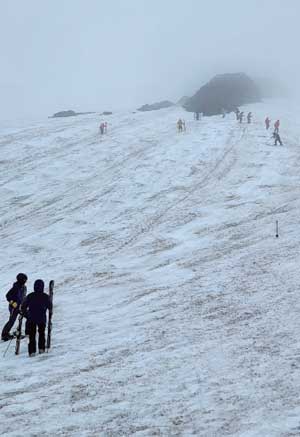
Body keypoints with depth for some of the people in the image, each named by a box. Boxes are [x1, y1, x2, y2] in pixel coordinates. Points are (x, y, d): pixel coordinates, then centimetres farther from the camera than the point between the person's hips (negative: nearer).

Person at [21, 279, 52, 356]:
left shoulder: (30, 296, -4)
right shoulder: (46, 297, -6)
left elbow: (23, 307, -1)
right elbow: (50, 307, 3)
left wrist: (26, 315, 15)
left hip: (31, 319, 0)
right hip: (42, 319, 0)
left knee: (32, 335, 9)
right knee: (41, 333, 22)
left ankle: (32, 351, -1)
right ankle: (41, 349, 18)